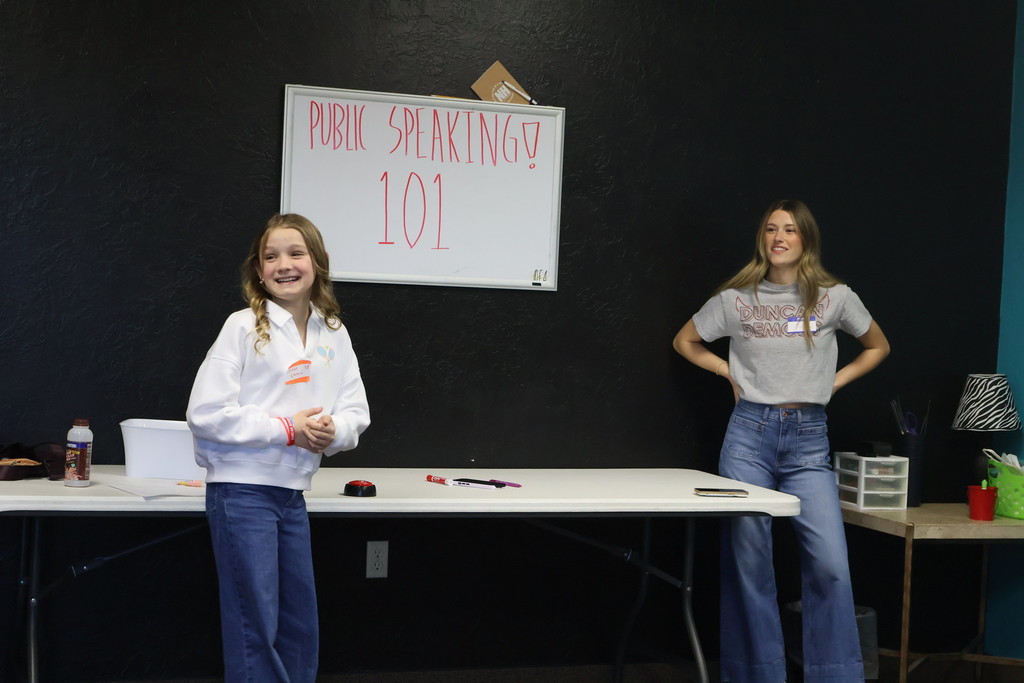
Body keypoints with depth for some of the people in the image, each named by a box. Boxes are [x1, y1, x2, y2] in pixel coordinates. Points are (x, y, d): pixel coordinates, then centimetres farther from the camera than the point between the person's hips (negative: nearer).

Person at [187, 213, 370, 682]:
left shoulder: (334, 334, 6)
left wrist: (332, 431, -14)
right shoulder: (243, 327, -9)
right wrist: (287, 429, -17)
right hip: (242, 489, -6)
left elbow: (355, 412, 9)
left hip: (293, 493, 6)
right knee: (254, 626, -1)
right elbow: (206, 412, -15)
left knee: (300, 626, 15)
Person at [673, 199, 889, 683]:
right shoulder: (736, 298, 4)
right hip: (750, 432, 0)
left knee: (831, 564, -8)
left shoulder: (835, 297, 4)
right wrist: (730, 372, 6)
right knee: (748, 562, 2)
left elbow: (877, 347, 19)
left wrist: (833, 382, 7)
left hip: (808, 439, 0)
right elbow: (685, 341, 18)